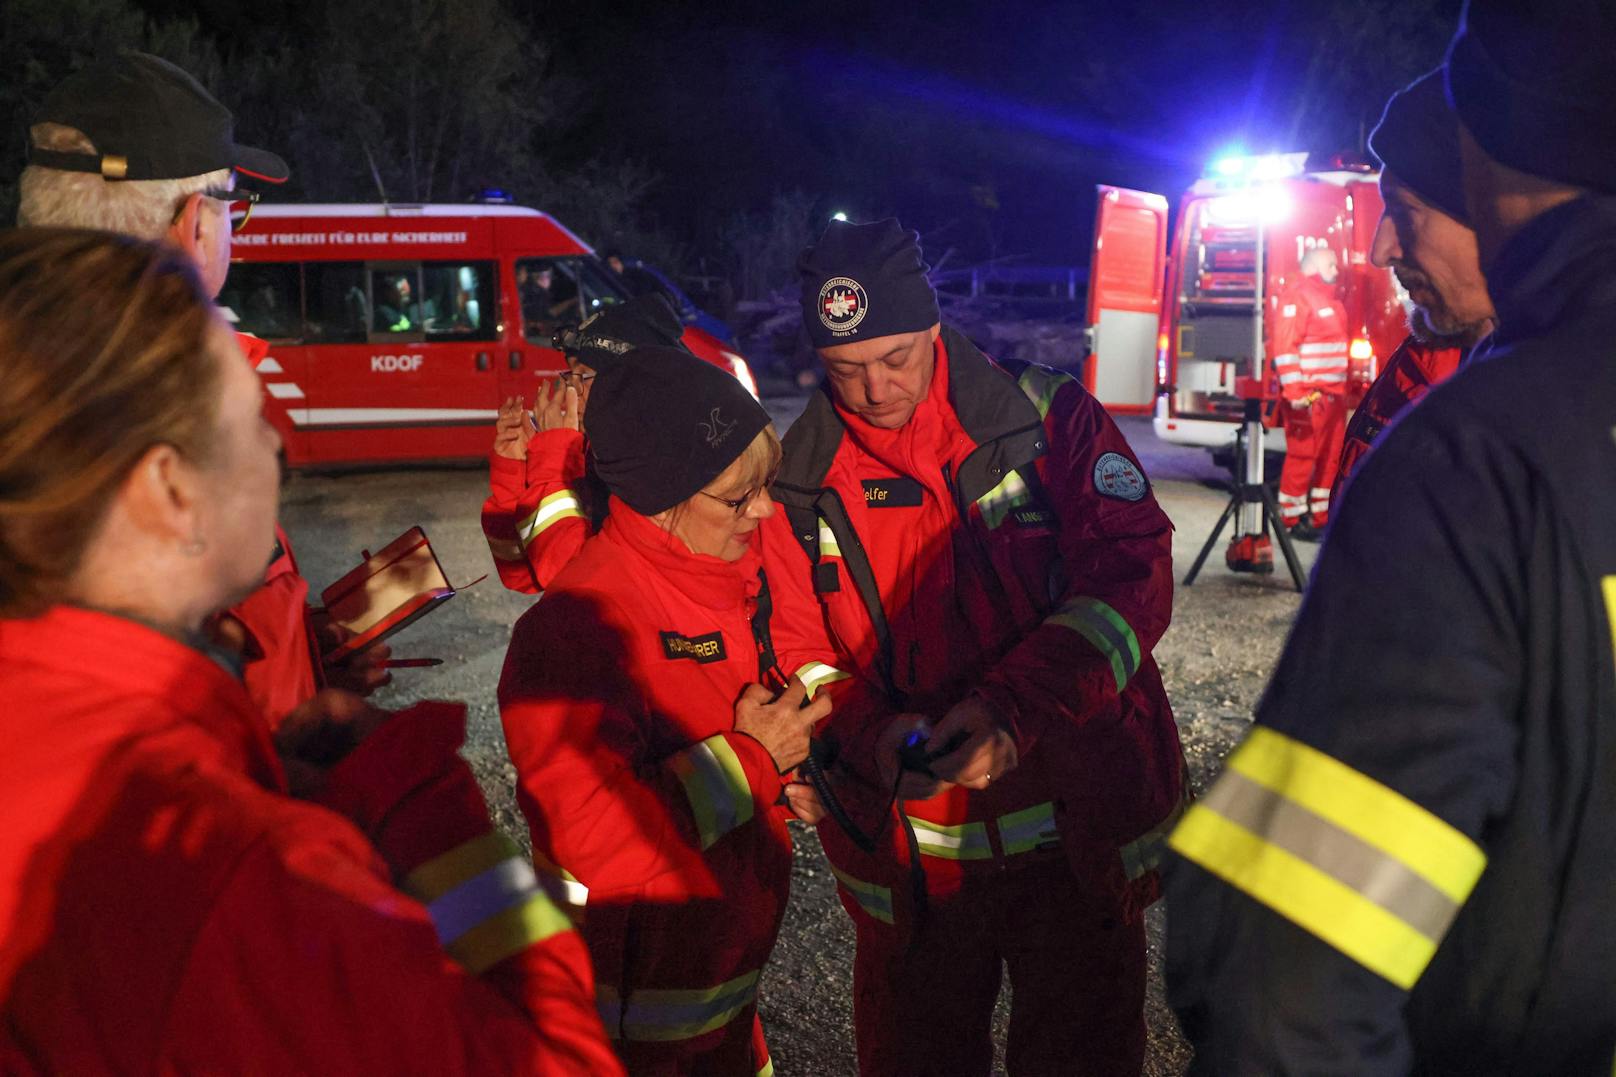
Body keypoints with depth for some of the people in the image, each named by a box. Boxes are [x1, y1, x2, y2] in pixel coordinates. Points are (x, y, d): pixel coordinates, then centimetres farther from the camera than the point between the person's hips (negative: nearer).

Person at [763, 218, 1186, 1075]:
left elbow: (1131, 574, -13)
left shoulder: (1049, 418, -7)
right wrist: (873, 734, -22)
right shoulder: (797, 482, -3)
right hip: (908, 855, 2)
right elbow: (796, 656, 0)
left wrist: (1012, 709, -27)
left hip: (1076, 837, -1)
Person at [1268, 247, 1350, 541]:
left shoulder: (1330, 298, 21)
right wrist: (1293, 390, -25)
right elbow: (1284, 347, -19)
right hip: (1308, 396, -9)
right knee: (1302, 456, -5)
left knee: (1331, 457, 11)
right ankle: (1293, 521, 1)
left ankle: (1320, 517, 19)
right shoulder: (1297, 296, -10)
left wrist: (1342, 389, 21)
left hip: (1334, 393, 10)